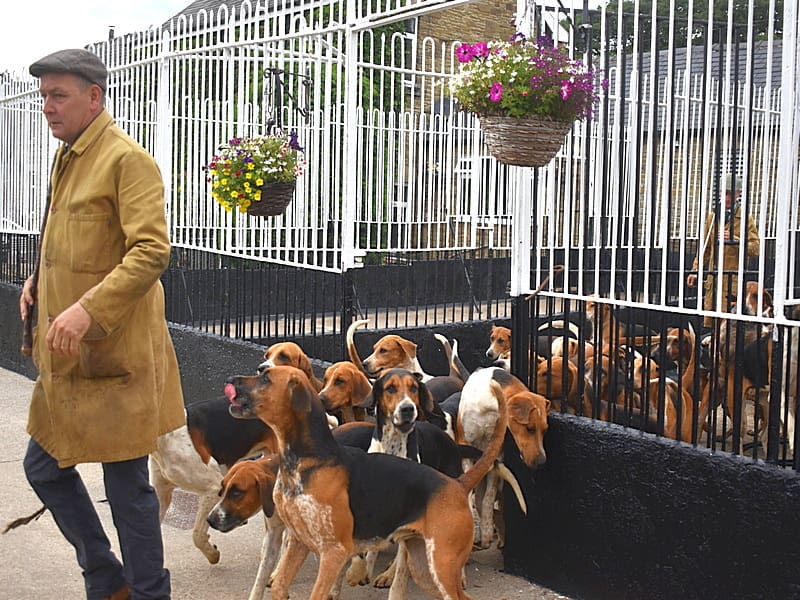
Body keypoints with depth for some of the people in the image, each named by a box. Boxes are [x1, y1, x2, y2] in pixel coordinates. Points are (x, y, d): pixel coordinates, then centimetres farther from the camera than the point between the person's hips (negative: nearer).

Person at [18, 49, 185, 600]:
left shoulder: (127, 159, -12)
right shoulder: (67, 157, 15)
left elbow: (152, 251, -22)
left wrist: (88, 309, -30)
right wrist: (41, 280, 10)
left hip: (113, 353, -9)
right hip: (66, 354, 9)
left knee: (126, 484, 0)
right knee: (44, 466, 15)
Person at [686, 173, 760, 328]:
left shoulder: (745, 219, 1)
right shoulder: (712, 218, 15)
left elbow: (755, 248, -7)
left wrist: (734, 240, -21)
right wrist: (695, 271, 13)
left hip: (733, 280, -5)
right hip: (712, 278, 5)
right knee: (708, 320, 3)